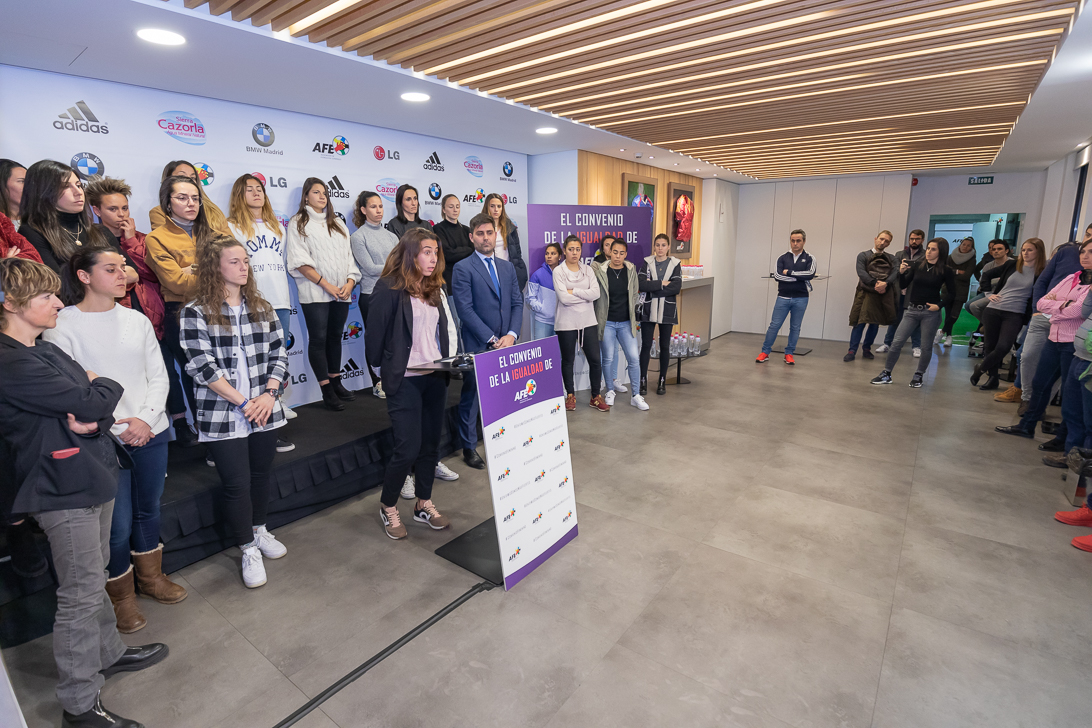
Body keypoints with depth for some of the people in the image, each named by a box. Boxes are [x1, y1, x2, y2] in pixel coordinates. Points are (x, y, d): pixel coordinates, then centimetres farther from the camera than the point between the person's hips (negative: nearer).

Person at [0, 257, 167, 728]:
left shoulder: (47, 351, 11)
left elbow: (94, 407, 8)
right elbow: (90, 401, -22)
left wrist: (93, 419, -15)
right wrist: (107, 386, -1)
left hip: (91, 477, 9)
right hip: (63, 490, -9)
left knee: (96, 576, 23)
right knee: (81, 594, 2)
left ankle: (108, 652, 41)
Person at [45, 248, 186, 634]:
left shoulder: (137, 320, 5)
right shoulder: (62, 326, -7)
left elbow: (159, 375, 5)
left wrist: (146, 418, -9)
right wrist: (116, 427, -13)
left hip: (151, 432, 4)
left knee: (148, 510, 18)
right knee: (118, 524, 4)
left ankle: (150, 576, 39)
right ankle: (121, 596, 28)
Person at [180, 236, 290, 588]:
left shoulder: (261, 308, 7)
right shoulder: (196, 312, -7)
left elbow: (279, 353, 5)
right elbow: (202, 367, -12)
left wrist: (269, 393, -9)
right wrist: (243, 403, -15)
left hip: (265, 410, 4)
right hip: (223, 416, -4)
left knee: (261, 474, 18)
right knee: (237, 484, 4)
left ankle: (259, 530, 41)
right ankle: (249, 551, 24)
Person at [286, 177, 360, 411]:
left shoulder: (337, 224, 18)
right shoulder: (298, 223, 2)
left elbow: (349, 256, 13)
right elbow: (300, 262, -7)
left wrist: (350, 282, -3)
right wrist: (326, 284, -13)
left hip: (342, 292, 5)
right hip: (315, 293, -5)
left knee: (335, 336, 11)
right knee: (318, 339, -3)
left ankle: (336, 382, 21)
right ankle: (327, 391, 2)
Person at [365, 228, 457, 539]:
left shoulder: (435, 289, 11)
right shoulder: (389, 288, -10)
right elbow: (374, 333, -9)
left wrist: (449, 361, 4)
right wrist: (383, 367, -2)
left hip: (436, 377, 7)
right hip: (405, 379, -6)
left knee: (431, 444, 13)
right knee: (408, 448, -3)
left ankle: (424, 504, 30)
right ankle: (388, 507, 21)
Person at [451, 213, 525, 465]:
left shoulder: (508, 267, 14)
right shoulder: (463, 268, -3)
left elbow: (517, 303, 11)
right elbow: (465, 310, -10)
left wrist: (511, 335, -5)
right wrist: (491, 339, -13)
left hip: (505, 343, 5)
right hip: (477, 345, -4)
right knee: (471, 397, 4)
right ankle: (469, 448, 17)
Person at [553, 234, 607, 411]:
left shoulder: (588, 270, 7)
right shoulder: (559, 271, -3)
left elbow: (596, 293, -8)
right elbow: (564, 298, -16)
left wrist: (574, 291, -13)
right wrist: (586, 295, -7)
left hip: (588, 321, 3)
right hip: (566, 323, -2)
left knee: (595, 360, 1)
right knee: (568, 361, 10)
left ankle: (596, 396, 17)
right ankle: (570, 395, 27)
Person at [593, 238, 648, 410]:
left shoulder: (631, 270, 3)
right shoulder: (599, 271, -6)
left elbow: (634, 295, 12)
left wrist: (634, 318, 13)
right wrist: (595, 318, 0)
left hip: (626, 322, 2)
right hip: (607, 322, -2)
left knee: (634, 357, -2)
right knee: (608, 358, 5)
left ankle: (636, 396, 9)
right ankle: (610, 390, 26)